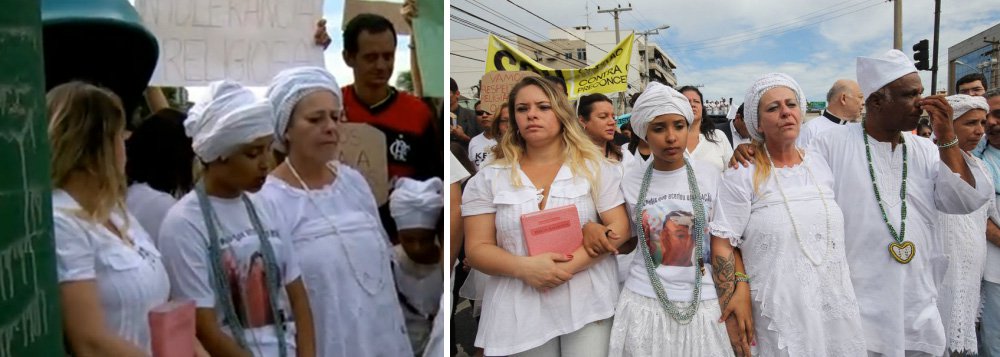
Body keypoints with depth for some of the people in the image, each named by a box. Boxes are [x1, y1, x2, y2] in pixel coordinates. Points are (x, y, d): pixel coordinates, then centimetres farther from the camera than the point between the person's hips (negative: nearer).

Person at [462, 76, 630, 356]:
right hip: (521, 310, 1)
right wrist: (524, 267, -20)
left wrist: (569, 265, -17)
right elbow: (477, 249, -1)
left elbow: (619, 228, -3)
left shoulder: (595, 167, 2)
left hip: (586, 302, 0)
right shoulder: (488, 179, 2)